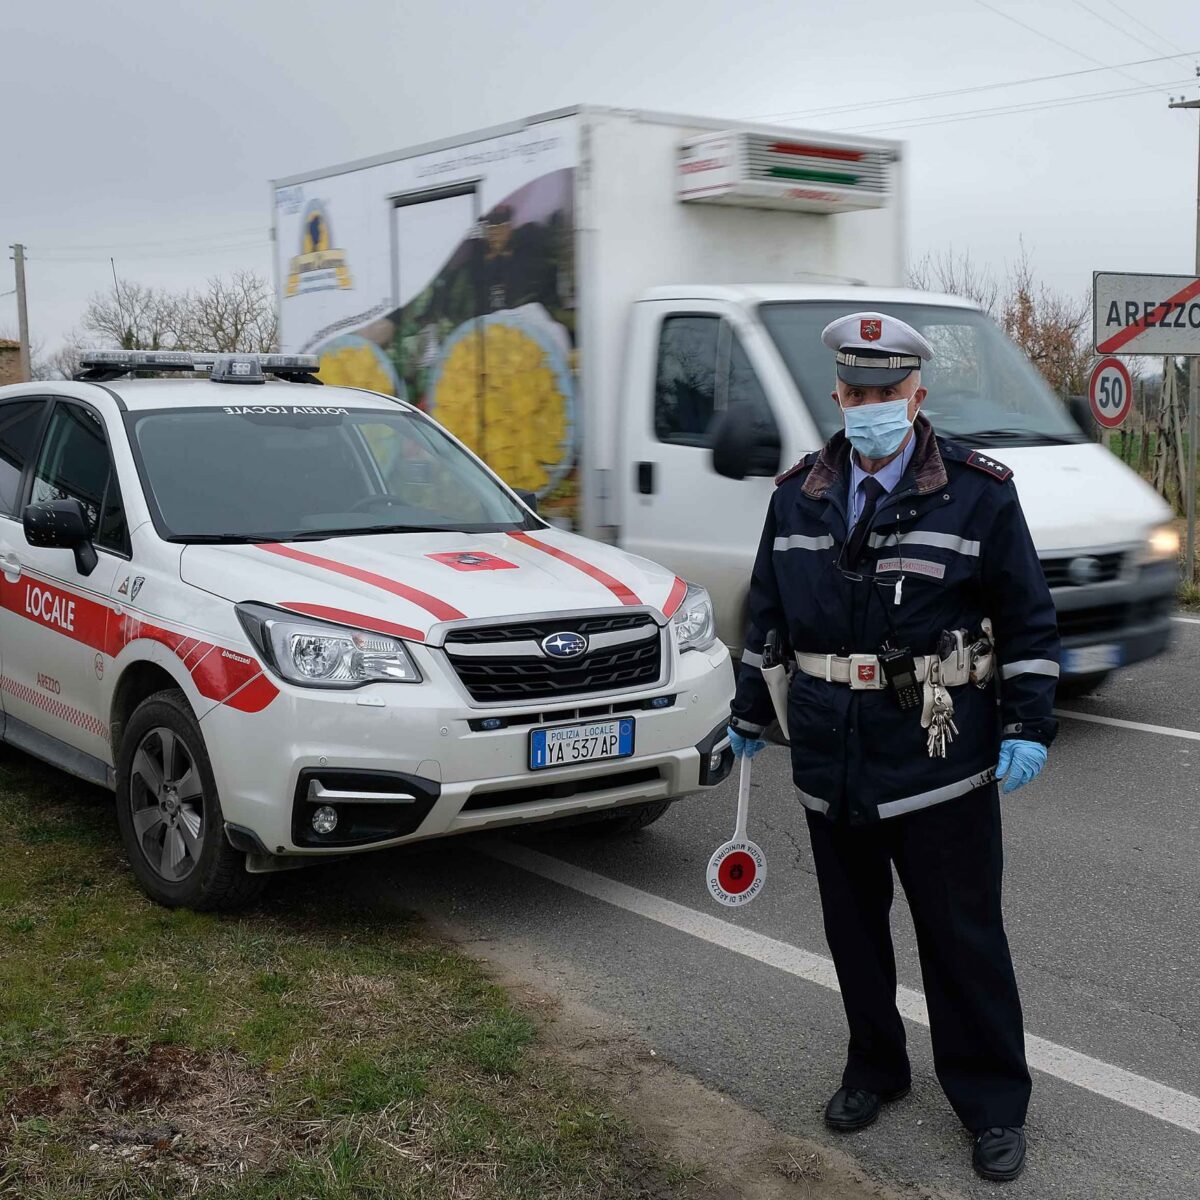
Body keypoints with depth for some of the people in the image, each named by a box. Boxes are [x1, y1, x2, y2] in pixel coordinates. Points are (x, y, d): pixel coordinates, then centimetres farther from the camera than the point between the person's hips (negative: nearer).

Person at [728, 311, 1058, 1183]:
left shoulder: (979, 491, -6)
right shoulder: (799, 492, 5)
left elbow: (1028, 618, -3)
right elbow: (767, 612, 14)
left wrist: (1028, 726, -9)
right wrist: (752, 712, 17)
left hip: (941, 761, -4)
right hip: (831, 761, 4)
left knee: (964, 938, 4)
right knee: (854, 929, 16)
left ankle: (993, 1103, 20)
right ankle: (874, 1071, 35)